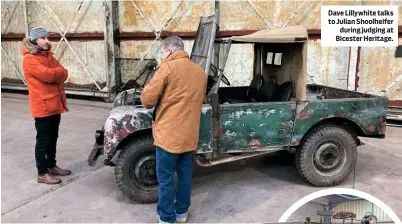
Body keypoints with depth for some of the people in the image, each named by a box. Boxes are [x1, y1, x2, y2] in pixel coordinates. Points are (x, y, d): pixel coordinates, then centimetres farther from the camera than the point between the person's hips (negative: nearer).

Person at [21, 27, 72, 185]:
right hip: (42, 106, -8)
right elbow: (47, 75, -23)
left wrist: (53, 74, -14)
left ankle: (52, 166, 31)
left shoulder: (47, 55, 13)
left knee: (53, 138, 17)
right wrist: (58, 72, -5)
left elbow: (63, 74, 5)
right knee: (43, 140, 0)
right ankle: (42, 173, 11)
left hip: (55, 103, 8)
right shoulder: (29, 59, -12)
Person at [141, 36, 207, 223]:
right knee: (185, 174, 17)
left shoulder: (167, 67, -12)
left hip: (169, 134, -6)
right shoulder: (200, 72, 8)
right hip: (190, 135, 7)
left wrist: (156, 102, 8)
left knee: (166, 178, 6)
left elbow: (147, 99, -13)